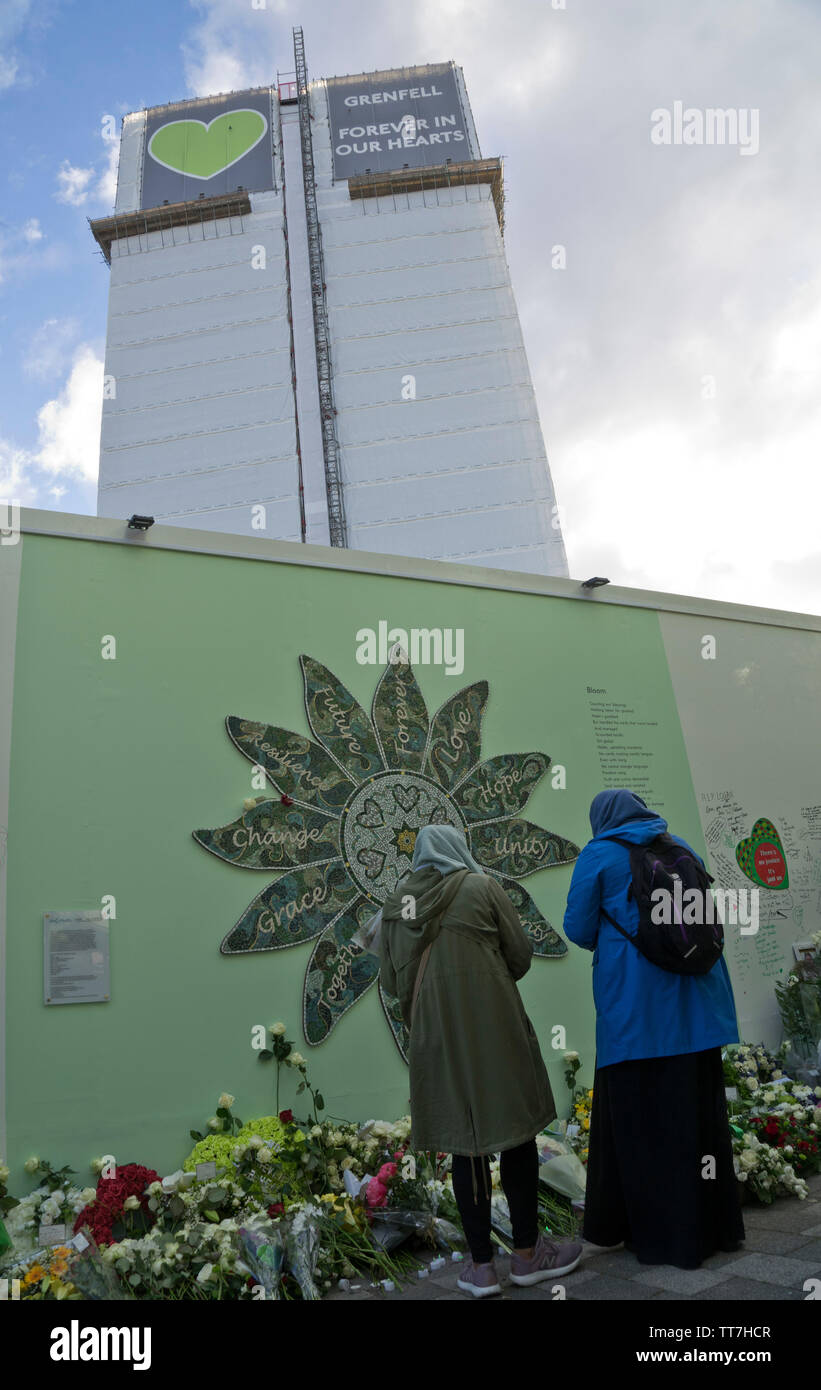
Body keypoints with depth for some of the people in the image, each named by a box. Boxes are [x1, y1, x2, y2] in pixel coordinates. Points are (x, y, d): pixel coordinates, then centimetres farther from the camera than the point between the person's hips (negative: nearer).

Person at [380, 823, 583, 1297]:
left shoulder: (397, 902, 3)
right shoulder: (481, 886, -7)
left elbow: (391, 980, 9)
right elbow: (521, 954, -2)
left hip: (436, 1040, 4)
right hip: (494, 1031, -3)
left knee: (466, 1143, 12)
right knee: (516, 1132, 11)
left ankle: (482, 1265, 20)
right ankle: (528, 1253, 23)